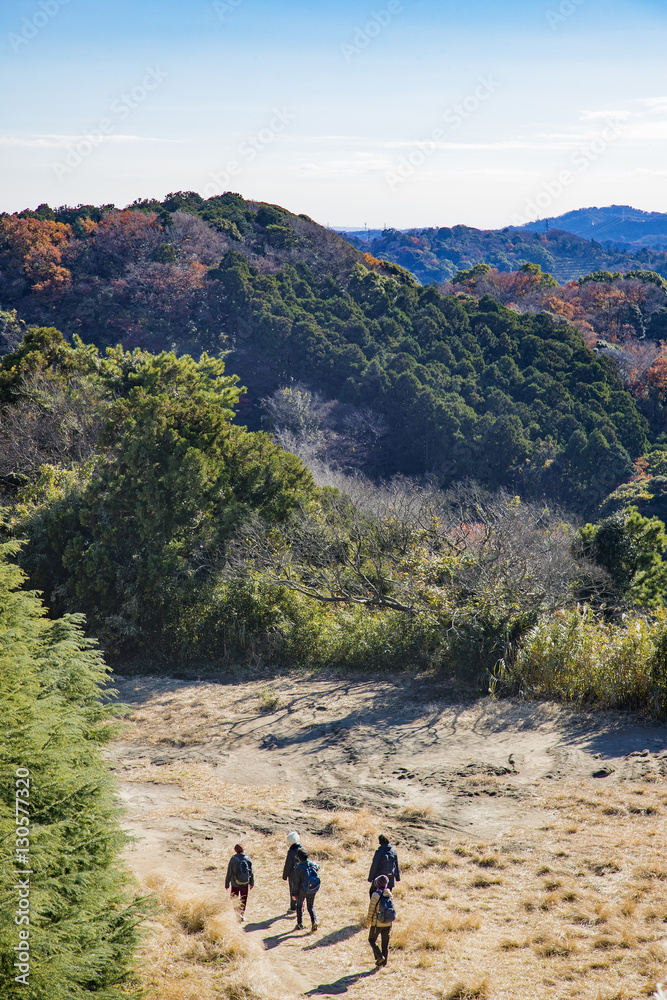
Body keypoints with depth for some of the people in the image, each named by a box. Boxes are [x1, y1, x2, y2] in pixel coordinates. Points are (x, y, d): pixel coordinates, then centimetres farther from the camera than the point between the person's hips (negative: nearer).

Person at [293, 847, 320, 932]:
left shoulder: (298, 868, -21)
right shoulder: (312, 864, -8)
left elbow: (297, 882, -18)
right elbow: (317, 867, 17)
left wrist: (295, 893, -10)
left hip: (302, 891, -3)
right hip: (312, 890, 3)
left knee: (299, 906, 19)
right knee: (311, 907, 16)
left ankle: (300, 924, 25)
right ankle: (314, 921, -6)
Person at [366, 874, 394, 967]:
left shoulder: (375, 895, -18)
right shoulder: (389, 894, -4)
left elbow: (371, 909, -14)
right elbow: (392, 907, 3)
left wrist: (368, 921, 0)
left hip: (377, 923, -4)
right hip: (388, 924, 4)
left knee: (372, 940, 15)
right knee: (385, 942, 16)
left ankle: (379, 956, -1)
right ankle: (384, 962, 20)